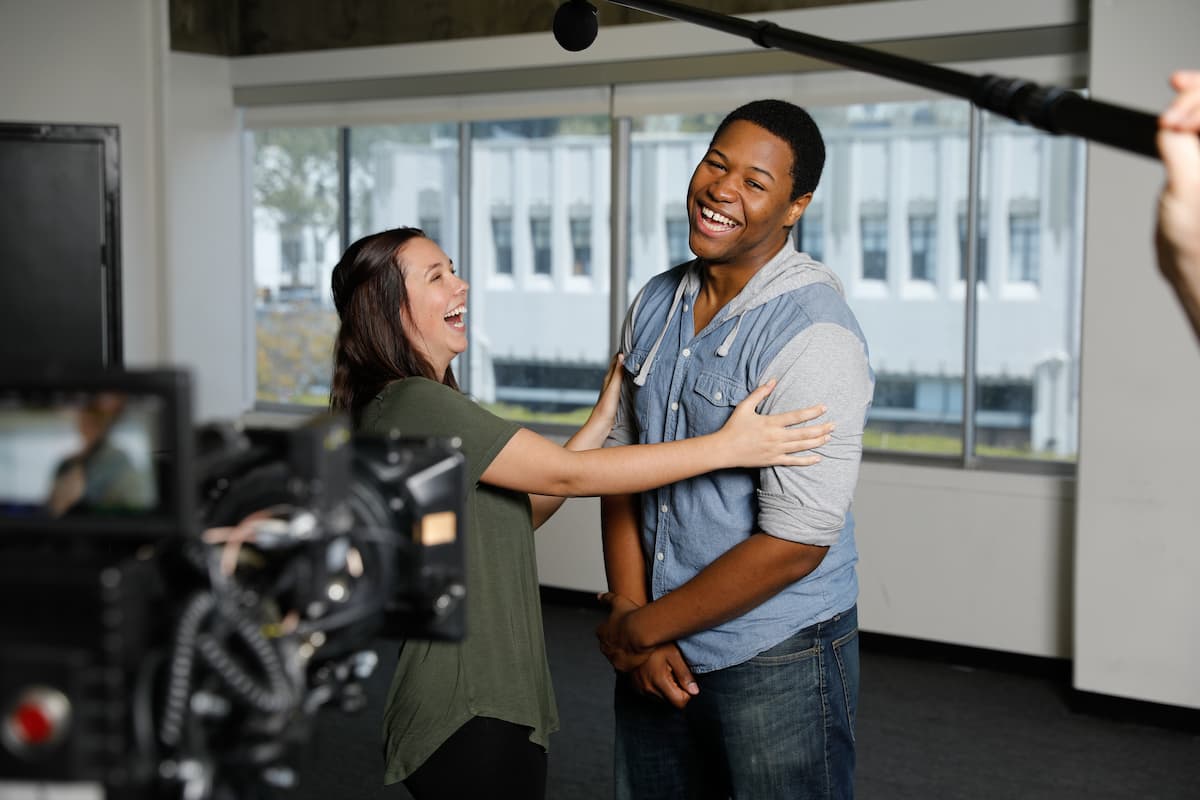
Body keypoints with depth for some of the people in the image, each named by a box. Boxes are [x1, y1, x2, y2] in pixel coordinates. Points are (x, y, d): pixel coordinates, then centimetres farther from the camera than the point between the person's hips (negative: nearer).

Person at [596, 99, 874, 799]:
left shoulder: (814, 336, -20)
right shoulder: (656, 304, 3)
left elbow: (794, 544, -22)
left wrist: (641, 627, -13)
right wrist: (632, 620, -6)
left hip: (778, 662, -6)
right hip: (659, 654, 6)